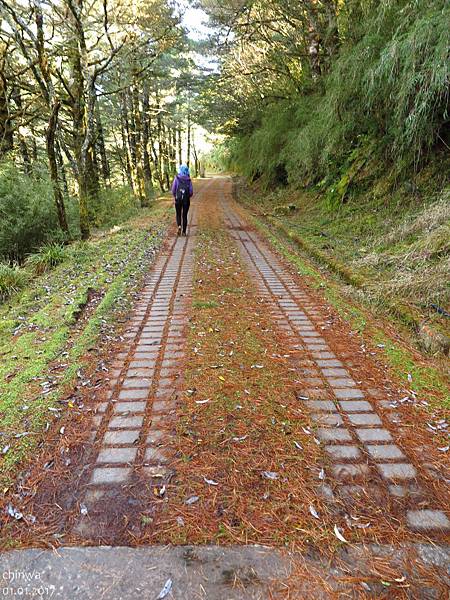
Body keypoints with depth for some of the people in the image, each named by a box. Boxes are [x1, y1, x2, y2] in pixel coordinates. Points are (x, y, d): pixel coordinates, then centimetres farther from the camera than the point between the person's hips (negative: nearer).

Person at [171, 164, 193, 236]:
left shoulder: (176, 178, -4)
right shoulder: (189, 180, -2)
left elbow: (173, 189, -5)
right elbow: (191, 192, -4)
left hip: (178, 199, 0)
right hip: (186, 200, 1)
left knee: (178, 214, 17)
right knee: (185, 215, 12)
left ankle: (179, 226, -9)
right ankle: (184, 232, 10)